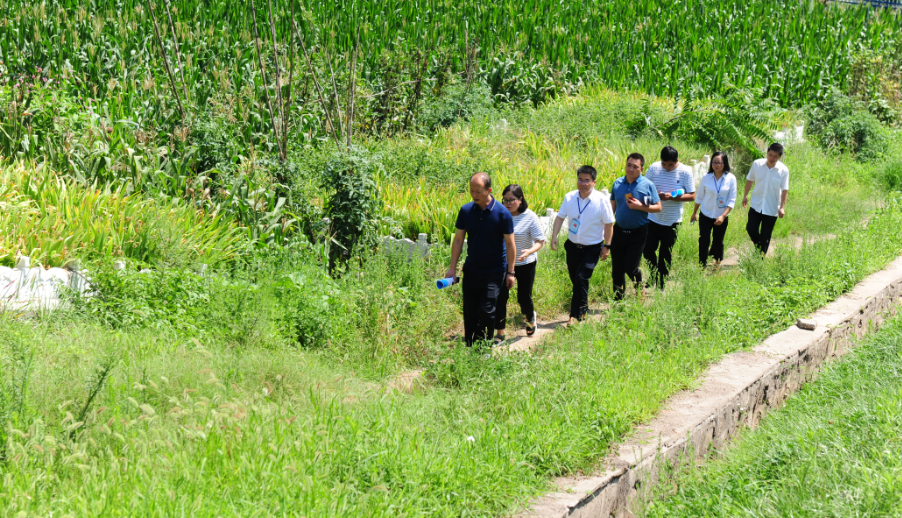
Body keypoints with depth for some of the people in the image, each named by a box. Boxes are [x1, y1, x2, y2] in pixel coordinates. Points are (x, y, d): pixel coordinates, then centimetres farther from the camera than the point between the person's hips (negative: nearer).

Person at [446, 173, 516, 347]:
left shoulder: (502, 213, -12)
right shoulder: (466, 211, -2)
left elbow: (510, 244, -5)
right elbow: (458, 240, 5)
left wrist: (510, 272, -5)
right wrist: (452, 267, 1)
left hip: (494, 272, -4)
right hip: (471, 270, 4)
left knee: (486, 311, -8)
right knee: (469, 312, 7)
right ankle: (470, 348, 17)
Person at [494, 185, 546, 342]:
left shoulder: (530, 217, -13)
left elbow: (540, 241, -11)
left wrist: (529, 251, -30)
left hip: (525, 264, -2)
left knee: (524, 297, 8)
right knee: (500, 297, -3)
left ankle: (530, 318, 43)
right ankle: (500, 333, 8)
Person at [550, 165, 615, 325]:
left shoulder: (601, 200, -14)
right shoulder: (570, 197, -4)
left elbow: (609, 223, -7)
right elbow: (560, 217, 6)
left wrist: (606, 246, -7)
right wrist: (554, 236, -4)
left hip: (592, 248, -5)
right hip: (573, 246, 5)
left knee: (581, 278, -13)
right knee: (575, 279, 14)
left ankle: (576, 315, -4)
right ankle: (583, 308, 35)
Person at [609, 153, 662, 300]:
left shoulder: (647, 185, -7)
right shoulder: (618, 183, 3)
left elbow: (658, 208, -4)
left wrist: (640, 207, -19)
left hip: (638, 233, -3)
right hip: (619, 231, 3)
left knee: (631, 268, -4)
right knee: (617, 269, 6)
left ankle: (640, 289, 28)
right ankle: (618, 298, 20)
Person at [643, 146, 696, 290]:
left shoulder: (685, 172, -9)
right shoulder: (654, 168, -3)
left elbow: (692, 196, -8)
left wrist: (672, 197, -23)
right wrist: (655, 194, -17)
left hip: (671, 221, -2)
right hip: (652, 218, 2)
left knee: (665, 255, 7)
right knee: (648, 249, 5)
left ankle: (661, 285, 22)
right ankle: (654, 277, 30)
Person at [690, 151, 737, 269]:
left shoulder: (731, 179, -10)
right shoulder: (706, 178, -7)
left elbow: (732, 200, -9)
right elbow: (699, 197, 6)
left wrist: (723, 216, -17)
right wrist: (694, 213, 13)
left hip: (722, 217, 0)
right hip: (706, 216, 0)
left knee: (718, 241, 14)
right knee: (704, 241, -5)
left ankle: (717, 263, 37)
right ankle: (702, 266, 3)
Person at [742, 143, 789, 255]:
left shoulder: (783, 170, -11)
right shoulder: (757, 164, -8)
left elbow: (785, 190, -7)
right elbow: (749, 180, 7)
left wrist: (782, 207, -14)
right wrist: (745, 196, 15)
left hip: (772, 209, -1)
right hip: (756, 205, 1)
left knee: (765, 237, 5)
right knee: (751, 229, -5)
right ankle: (758, 245, 26)